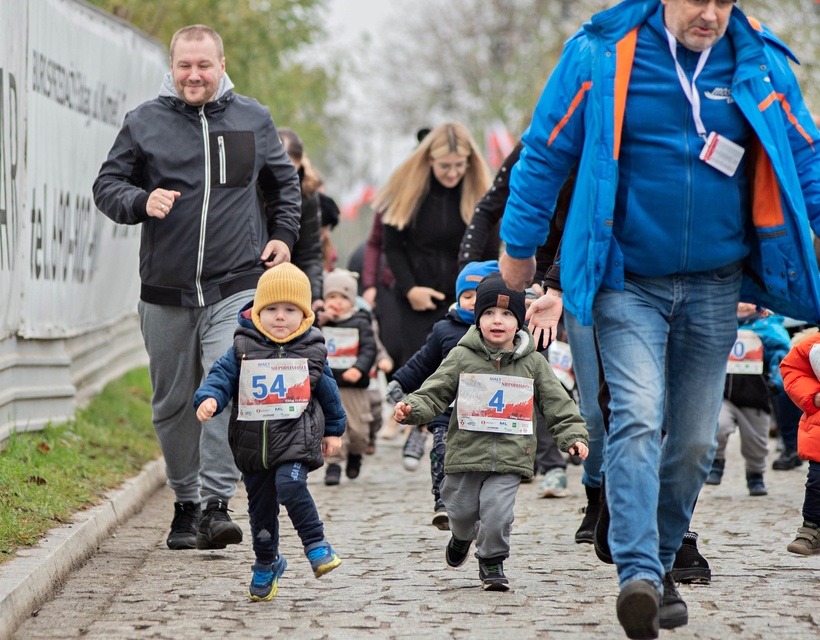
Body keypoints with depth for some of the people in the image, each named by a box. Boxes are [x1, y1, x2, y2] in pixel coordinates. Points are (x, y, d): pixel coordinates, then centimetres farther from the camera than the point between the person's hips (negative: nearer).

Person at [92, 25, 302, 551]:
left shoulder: (253, 119, 7)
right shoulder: (145, 123, 4)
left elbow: (284, 182, 22)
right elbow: (107, 186, 7)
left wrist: (283, 235, 9)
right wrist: (141, 201, -13)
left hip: (237, 286, -1)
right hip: (166, 290, 2)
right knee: (173, 403, 9)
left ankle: (217, 505, -18)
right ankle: (185, 503, 24)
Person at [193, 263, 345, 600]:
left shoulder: (311, 349, 2)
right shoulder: (244, 348, 0)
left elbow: (328, 391, 12)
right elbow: (221, 376, -2)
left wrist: (334, 430, 18)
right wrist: (208, 398, -23)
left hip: (296, 437, -2)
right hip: (253, 442, 2)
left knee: (290, 485, -26)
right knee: (260, 505, 10)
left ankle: (315, 543, -9)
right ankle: (266, 563, 30)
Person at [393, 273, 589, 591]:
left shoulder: (533, 363, 4)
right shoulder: (462, 358, 1)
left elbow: (557, 403, 7)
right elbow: (434, 394, 1)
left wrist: (573, 435, -4)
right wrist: (411, 408, -16)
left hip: (510, 457, -1)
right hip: (466, 452, 1)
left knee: (497, 511, -15)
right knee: (462, 510, 12)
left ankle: (492, 561, 9)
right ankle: (462, 536, 48)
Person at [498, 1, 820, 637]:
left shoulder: (761, 65, 0)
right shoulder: (602, 56, -7)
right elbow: (545, 153, 2)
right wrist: (519, 248, 6)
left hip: (714, 286, 3)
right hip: (628, 283, -3)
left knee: (695, 439, 8)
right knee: (638, 419, -20)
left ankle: (662, 560, 26)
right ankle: (637, 575, -27)